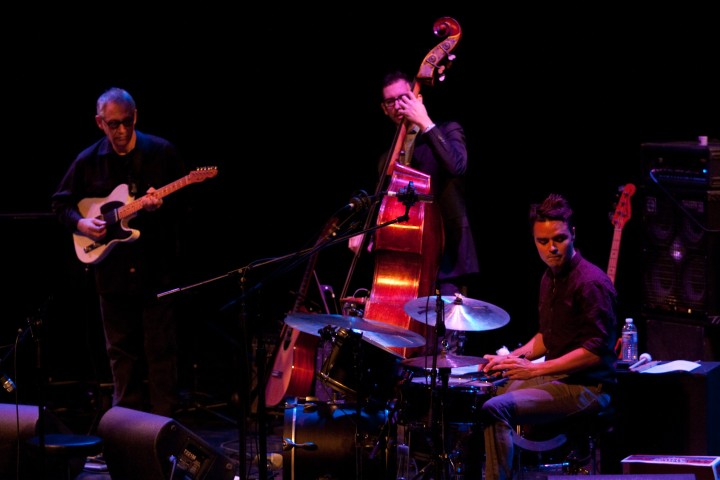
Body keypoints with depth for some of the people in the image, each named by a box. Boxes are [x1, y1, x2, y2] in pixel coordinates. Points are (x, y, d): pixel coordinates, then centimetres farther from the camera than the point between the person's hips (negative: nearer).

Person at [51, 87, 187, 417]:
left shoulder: (161, 152, -1)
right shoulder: (88, 161, 4)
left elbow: (184, 201, 0)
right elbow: (60, 204, 13)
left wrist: (160, 205, -20)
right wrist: (80, 223, -6)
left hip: (157, 267, -3)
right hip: (112, 270, 3)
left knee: (160, 349, -2)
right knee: (121, 352, 9)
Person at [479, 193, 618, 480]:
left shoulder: (591, 283, -17)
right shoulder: (550, 278, 12)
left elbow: (594, 351, -23)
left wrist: (534, 369, -23)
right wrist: (513, 357, 6)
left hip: (587, 386, -10)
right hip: (555, 378, 10)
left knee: (495, 409, -23)